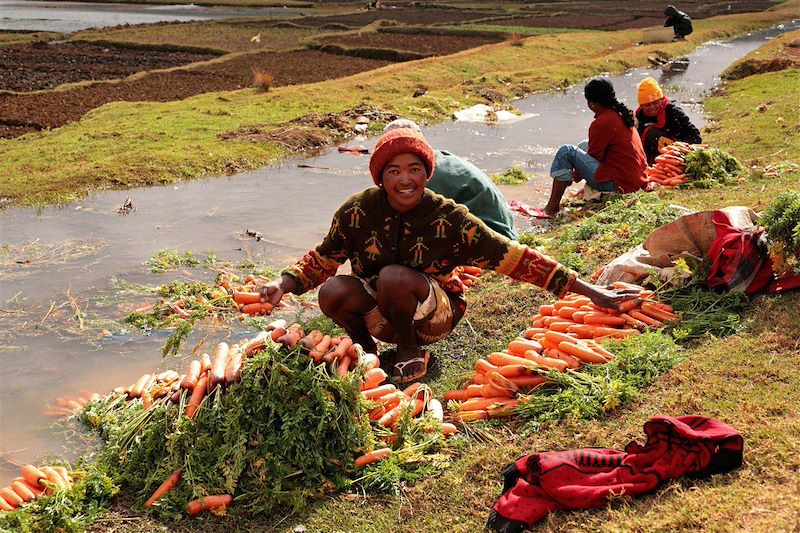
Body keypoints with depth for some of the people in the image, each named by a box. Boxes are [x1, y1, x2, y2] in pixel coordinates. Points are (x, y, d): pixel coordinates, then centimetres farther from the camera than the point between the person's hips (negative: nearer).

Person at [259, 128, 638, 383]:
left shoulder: (449, 218, -18)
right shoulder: (358, 211, -12)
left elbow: (513, 258, -17)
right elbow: (322, 259, 4)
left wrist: (589, 291, -19)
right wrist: (284, 283, -15)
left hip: (434, 313, -2)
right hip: (378, 313, 3)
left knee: (393, 276, -33)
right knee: (332, 292, -27)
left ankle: (410, 350, -5)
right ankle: (365, 348, 4)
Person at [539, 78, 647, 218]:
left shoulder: (601, 123, -16)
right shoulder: (619, 114, 13)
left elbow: (592, 158, -7)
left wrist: (575, 177, 10)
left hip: (618, 184, -10)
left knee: (566, 152, -10)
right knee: (585, 145, 26)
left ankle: (552, 208, -8)